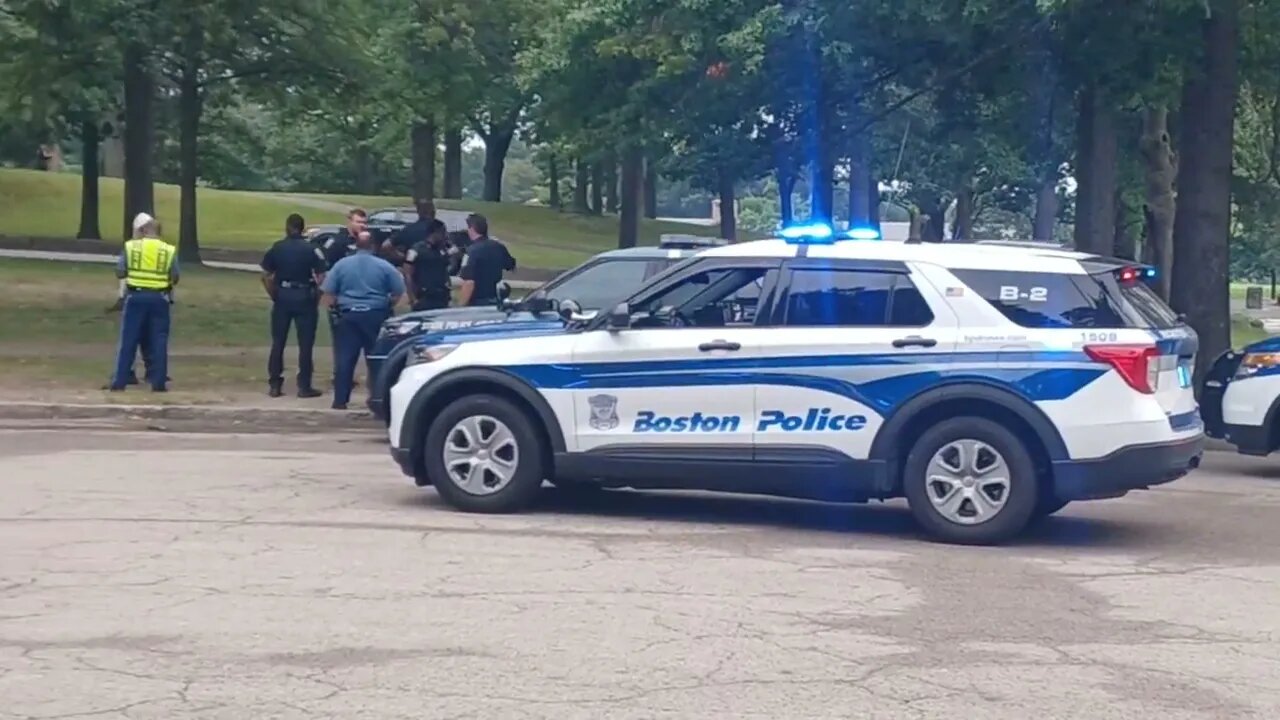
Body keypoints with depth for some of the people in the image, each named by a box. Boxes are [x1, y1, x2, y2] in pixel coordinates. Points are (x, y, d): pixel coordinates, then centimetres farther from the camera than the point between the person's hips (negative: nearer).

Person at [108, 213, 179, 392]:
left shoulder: (130, 247, -3)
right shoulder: (169, 250, -1)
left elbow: (119, 273, -2)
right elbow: (175, 278, 0)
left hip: (136, 297, 0)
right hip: (159, 299, 0)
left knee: (128, 340, 5)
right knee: (159, 341, 6)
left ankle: (119, 381, 6)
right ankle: (159, 382, 4)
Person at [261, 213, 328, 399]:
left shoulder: (276, 248, 2)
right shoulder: (311, 250, -5)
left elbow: (266, 276, 2)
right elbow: (321, 278, -11)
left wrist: (274, 295, 10)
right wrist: (316, 298, 1)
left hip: (282, 296, 2)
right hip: (304, 297, -2)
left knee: (278, 342, 10)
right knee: (305, 343, 3)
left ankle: (274, 385, 12)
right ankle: (304, 386, 3)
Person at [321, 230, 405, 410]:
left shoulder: (342, 264, 2)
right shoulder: (384, 266, 0)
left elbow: (328, 293, 0)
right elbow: (399, 292, 0)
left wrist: (336, 305, 17)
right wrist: (388, 306, 16)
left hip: (349, 316, 1)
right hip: (376, 316, 0)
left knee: (345, 359, 3)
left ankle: (340, 400, 1)